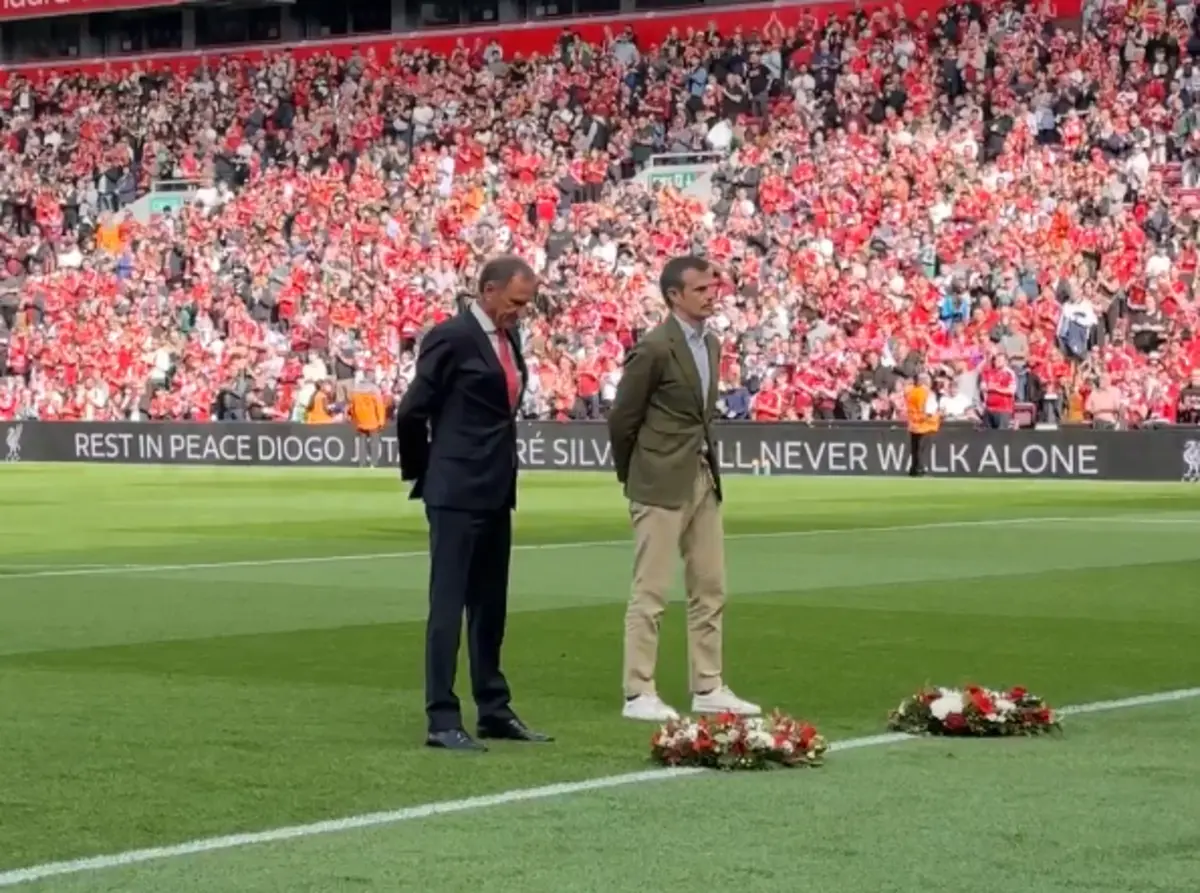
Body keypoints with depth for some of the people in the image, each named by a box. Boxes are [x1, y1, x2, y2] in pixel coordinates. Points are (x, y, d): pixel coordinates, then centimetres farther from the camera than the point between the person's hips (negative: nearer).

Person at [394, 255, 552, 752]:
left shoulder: (508, 338, 11)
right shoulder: (452, 338, -13)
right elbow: (412, 412, -12)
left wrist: (503, 467, 16)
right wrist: (423, 473, -2)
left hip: (496, 492, 8)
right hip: (457, 493, -8)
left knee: (490, 606, 14)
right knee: (448, 605, -6)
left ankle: (494, 711, 22)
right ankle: (442, 720, -4)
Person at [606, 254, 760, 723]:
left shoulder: (711, 344, 10)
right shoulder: (654, 348, -14)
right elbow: (622, 419, -8)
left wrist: (708, 465, 15)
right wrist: (633, 477, 3)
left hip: (703, 479, 8)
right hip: (662, 485, -8)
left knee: (710, 590, 10)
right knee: (650, 593, -4)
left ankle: (708, 688, 17)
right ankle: (638, 694, 0)